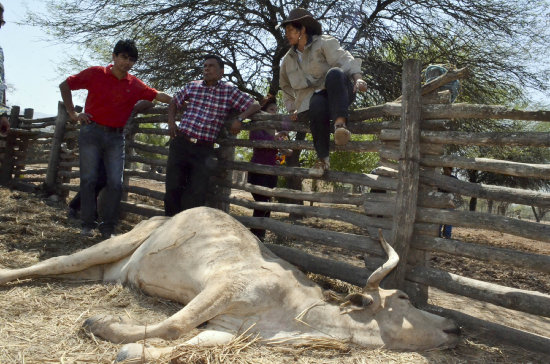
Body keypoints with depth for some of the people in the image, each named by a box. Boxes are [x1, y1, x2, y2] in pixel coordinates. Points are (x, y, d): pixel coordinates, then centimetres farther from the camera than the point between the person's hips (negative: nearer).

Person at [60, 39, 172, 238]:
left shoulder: (135, 85, 6)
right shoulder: (95, 73, 0)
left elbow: (158, 95, 13)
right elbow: (65, 85, 6)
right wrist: (73, 114, 1)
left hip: (116, 137, 2)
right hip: (92, 132, -2)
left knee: (116, 183, -2)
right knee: (89, 179, 0)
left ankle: (108, 227, 9)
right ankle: (87, 224, 12)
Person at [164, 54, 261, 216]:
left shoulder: (230, 91, 2)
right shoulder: (192, 86, 9)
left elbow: (254, 105, 1)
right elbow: (174, 102, 25)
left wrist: (239, 119, -14)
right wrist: (171, 122, 10)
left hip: (204, 150, -2)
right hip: (180, 143, 2)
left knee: (197, 194, -1)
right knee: (173, 188, 3)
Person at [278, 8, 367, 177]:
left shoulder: (324, 43, 3)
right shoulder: (288, 59, 20)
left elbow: (344, 59, -13)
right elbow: (285, 86, 35)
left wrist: (358, 78, -32)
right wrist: (292, 108, 23)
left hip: (337, 93, -2)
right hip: (312, 98, 2)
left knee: (334, 73, -37)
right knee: (318, 107, -38)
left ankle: (340, 124, -52)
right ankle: (322, 159, -31)